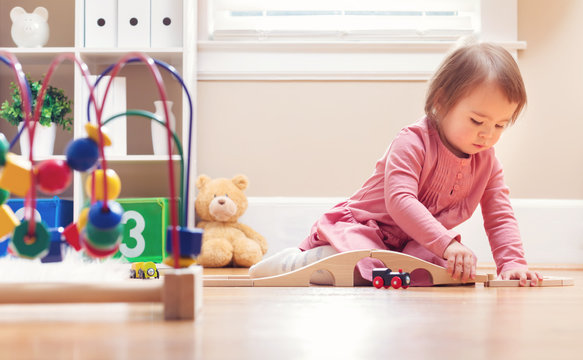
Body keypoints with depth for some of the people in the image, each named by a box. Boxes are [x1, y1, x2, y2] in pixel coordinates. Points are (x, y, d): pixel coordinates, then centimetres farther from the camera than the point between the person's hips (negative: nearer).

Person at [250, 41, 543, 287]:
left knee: (445, 270, -23)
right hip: (362, 228, -6)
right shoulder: (412, 143, -22)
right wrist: (447, 244, -44)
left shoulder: (487, 162, 0)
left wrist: (512, 263, -16)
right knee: (361, 263, -36)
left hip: (414, 243, 7)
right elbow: (400, 201, -35)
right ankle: (290, 263, -11)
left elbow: (500, 216, 2)